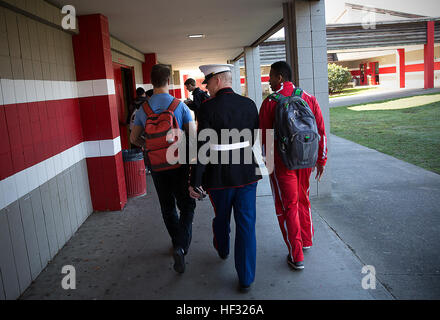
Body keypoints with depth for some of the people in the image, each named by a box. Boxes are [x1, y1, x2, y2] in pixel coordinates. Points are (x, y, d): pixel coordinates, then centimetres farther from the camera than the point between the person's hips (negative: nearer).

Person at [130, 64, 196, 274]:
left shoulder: (143, 109, -1)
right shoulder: (179, 105, -10)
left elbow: (134, 138, 6)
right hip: (179, 164, -3)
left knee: (167, 208, 17)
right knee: (186, 206, 8)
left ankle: (178, 243, 31)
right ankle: (181, 246, -8)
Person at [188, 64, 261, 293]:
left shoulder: (208, 108, -14)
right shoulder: (249, 104, 0)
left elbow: (202, 148, -16)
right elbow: (255, 139, 9)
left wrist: (194, 181, -10)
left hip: (219, 177, -2)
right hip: (247, 174, 2)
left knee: (221, 217, 23)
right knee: (246, 225, 7)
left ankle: (222, 250, 51)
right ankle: (245, 279, 13)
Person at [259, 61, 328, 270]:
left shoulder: (270, 102, -10)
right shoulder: (309, 99, 2)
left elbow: (264, 136, -8)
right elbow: (321, 132, 4)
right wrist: (321, 159, 12)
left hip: (282, 163, -4)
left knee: (287, 206, 6)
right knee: (303, 200, 23)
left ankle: (296, 256, 11)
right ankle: (306, 241, 39)